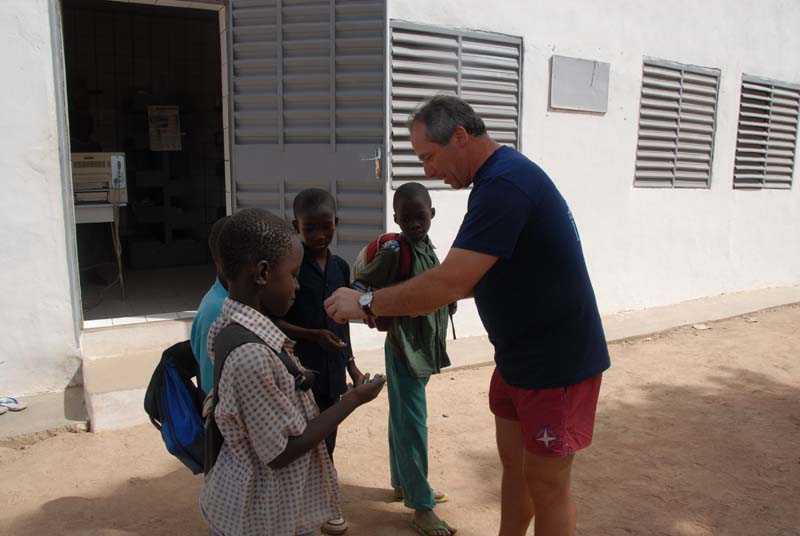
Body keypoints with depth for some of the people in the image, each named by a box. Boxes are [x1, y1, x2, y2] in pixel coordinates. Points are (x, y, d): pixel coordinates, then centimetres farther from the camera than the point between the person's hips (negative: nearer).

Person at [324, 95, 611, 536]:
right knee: (512, 462, 20)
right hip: (517, 355, 9)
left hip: (557, 362, -9)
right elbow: (469, 279, 13)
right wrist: (401, 304, 4)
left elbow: (448, 285, -29)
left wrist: (366, 303, -16)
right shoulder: (499, 178, 7)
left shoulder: (505, 185, -26)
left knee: (546, 484, 7)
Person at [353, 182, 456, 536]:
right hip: (404, 348, -8)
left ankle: (402, 483, 35)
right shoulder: (394, 252, -16)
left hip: (425, 347, 8)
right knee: (412, 425, -2)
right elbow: (358, 283, -15)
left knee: (402, 420, 20)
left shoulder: (427, 248, 6)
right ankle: (421, 507, 8)